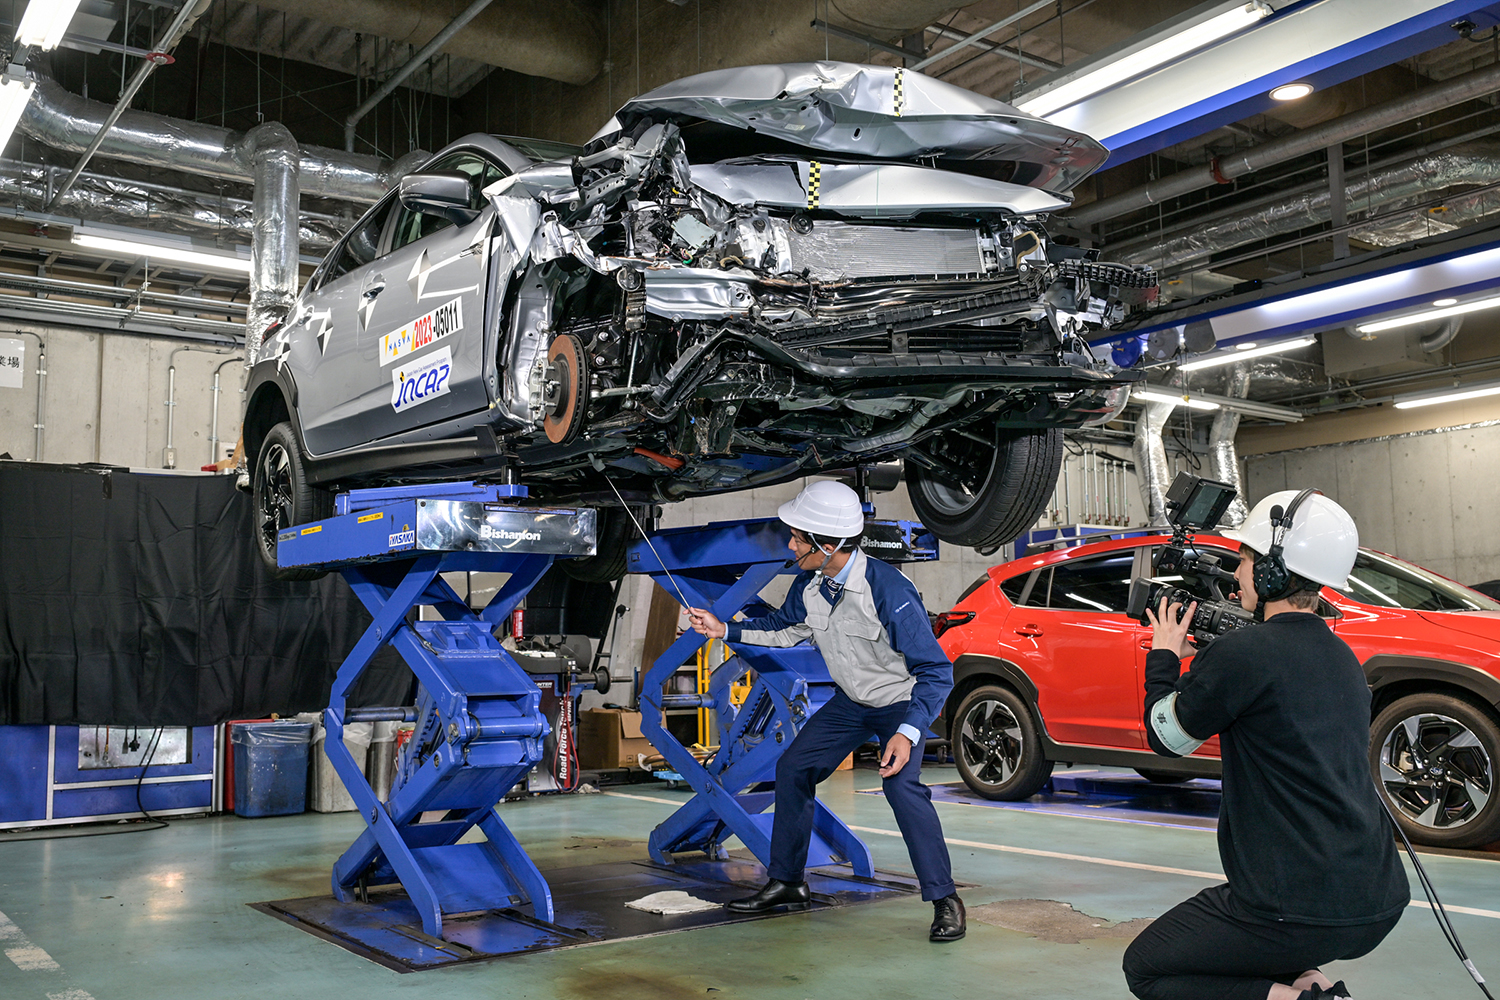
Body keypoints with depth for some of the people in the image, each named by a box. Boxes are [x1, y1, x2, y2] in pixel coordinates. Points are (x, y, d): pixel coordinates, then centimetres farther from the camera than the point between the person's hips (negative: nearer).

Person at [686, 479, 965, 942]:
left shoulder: (889, 591, -34)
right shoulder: (808, 585, -12)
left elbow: (936, 671, -32)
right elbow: (786, 627, 12)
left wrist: (908, 733, -43)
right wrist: (725, 630, 3)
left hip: (903, 701, -7)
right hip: (851, 701, 8)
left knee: (901, 783, -28)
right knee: (793, 768, 5)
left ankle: (945, 899, -15)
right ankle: (787, 882, 20)